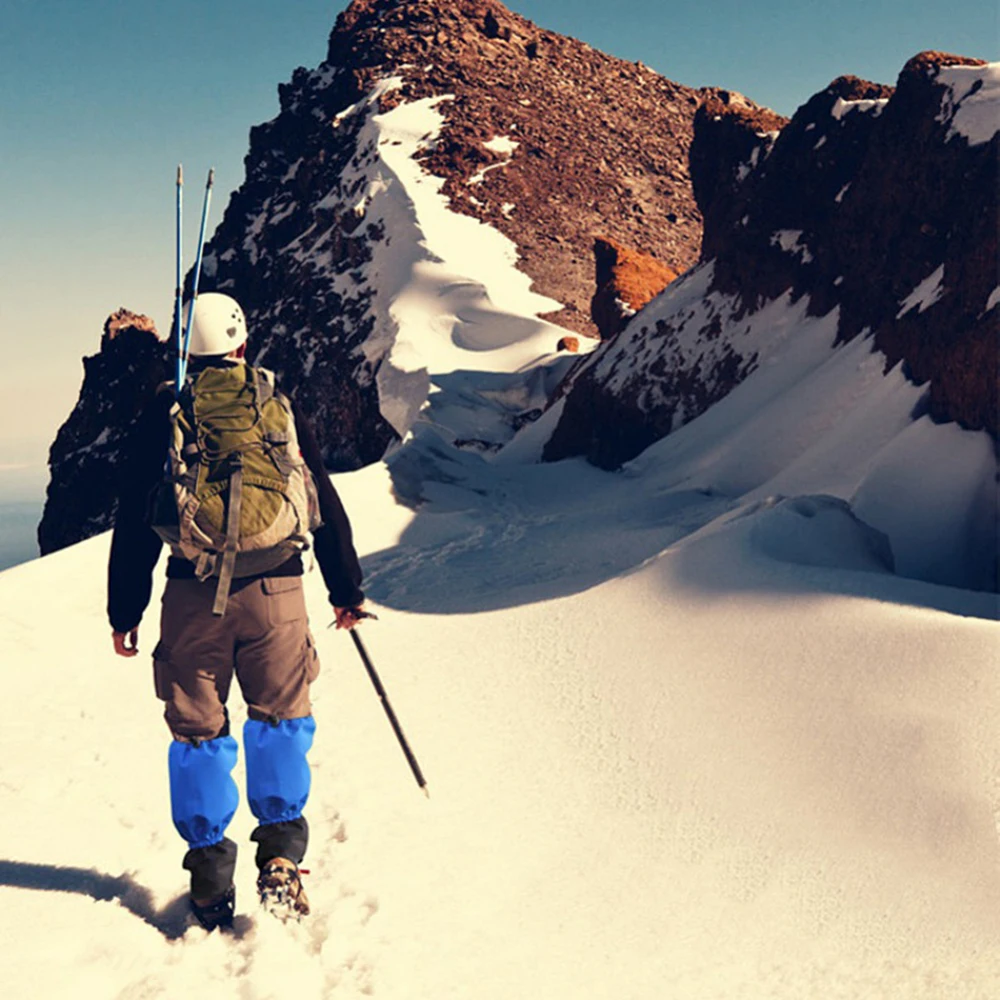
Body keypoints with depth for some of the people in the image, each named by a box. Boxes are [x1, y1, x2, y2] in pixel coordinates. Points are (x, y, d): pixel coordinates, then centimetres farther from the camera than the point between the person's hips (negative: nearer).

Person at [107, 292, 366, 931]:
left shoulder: (162, 416, 4)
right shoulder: (281, 409, 6)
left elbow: (135, 522, 4)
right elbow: (325, 506, 7)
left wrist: (125, 610, 11)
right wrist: (348, 590, 16)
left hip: (193, 592, 0)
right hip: (275, 589, 0)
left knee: (199, 733, 9)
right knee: (281, 720, 14)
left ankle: (210, 875, 15)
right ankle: (281, 853, 9)